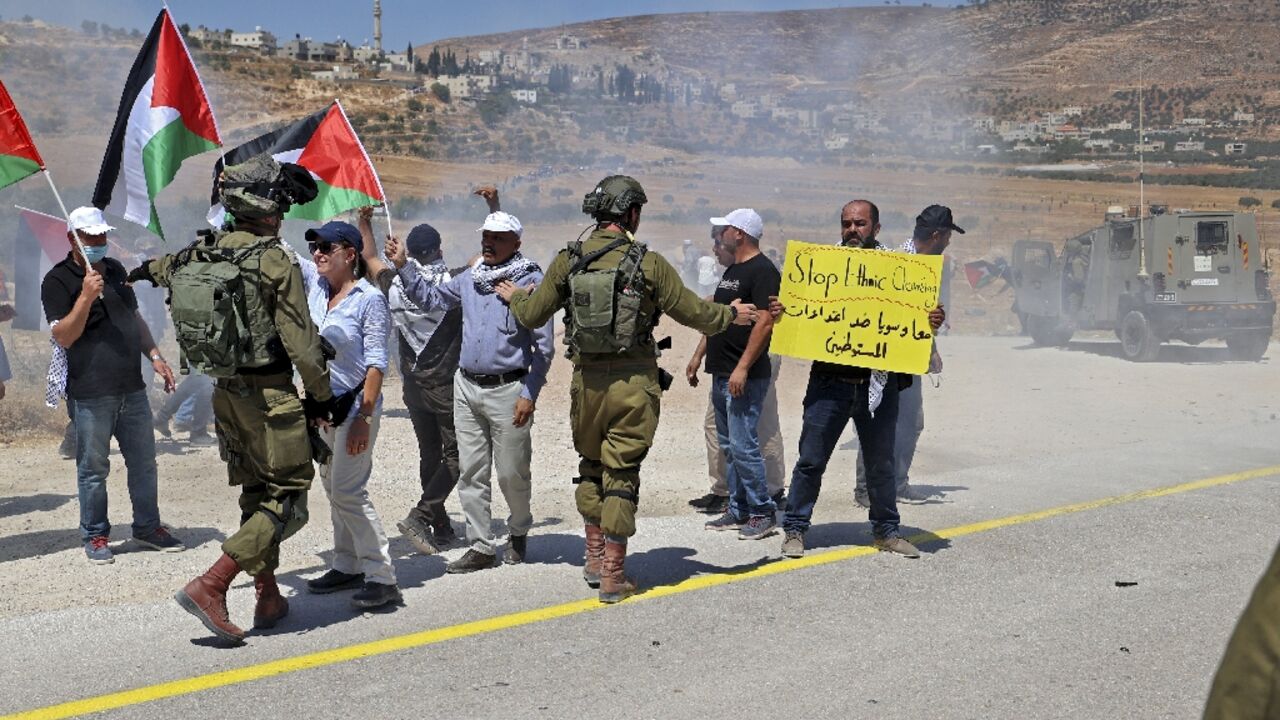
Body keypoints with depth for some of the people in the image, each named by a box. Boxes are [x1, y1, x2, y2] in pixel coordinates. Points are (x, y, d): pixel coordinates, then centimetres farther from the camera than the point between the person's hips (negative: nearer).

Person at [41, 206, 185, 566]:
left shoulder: (115, 269, 15)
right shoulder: (58, 280, -6)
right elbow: (64, 336, -14)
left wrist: (154, 355, 14)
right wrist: (86, 297, -25)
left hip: (131, 387, 6)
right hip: (90, 393, -6)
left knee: (143, 462, 11)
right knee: (93, 468, 3)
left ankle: (148, 527, 23)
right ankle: (95, 536, 15)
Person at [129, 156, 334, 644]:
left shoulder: (202, 250, 4)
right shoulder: (275, 260, -17)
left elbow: (171, 266, 29)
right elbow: (301, 340, -16)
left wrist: (147, 270, 53)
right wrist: (320, 395, -3)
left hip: (225, 392, 8)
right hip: (270, 395, -8)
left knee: (256, 495, 18)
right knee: (287, 499, -2)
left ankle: (268, 599, 23)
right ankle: (209, 587, -11)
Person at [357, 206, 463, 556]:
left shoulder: (395, 285, -1)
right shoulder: (452, 284, -13)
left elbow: (371, 259, 19)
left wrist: (364, 222, 31)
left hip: (413, 384, 5)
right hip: (446, 384, -5)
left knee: (430, 454, 14)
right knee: (455, 454, 0)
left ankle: (441, 527, 19)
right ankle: (420, 515, -15)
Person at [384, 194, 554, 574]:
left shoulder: (531, 281, -8)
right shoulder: (469, 278, 11)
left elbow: (543, 345, -9)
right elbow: (429, 296, 25)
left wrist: (529, 393, -13)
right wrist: (403, 266, 11)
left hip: (507, 389, -6)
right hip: (466, 386, 6)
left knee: (511, 473, 3)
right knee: (471, 473, 7)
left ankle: (518, 533, 29)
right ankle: (481, 547, 15)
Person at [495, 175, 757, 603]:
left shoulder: (568, 262, 0)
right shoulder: (648, 264, -9)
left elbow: (532, 316, 8)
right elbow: (693, 312, -3)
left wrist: (514, 297, 31)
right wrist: (731, 315, 17)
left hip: (586, 379, 3)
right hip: (634, 383, -3)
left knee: (591, 465, 21)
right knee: (621, 472, 4)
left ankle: (595, 558, 24)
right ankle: (613, 575, 7)